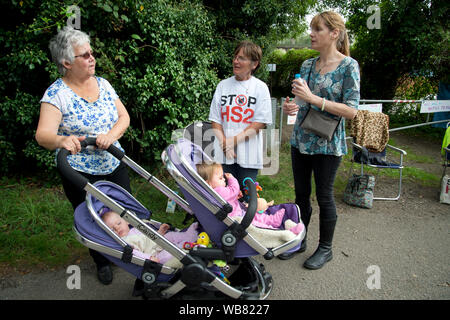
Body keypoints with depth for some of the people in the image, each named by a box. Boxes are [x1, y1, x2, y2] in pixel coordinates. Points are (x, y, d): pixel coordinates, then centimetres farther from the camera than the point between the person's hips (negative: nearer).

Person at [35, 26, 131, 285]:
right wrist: (61, 140, -48)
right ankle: (102, 262, 39)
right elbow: (43, 134, -25)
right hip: (81, 173, -4)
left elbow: (124, 116, -1)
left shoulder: (102, 84, 2)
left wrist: (111, 135, -21)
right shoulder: (56, 94, -14)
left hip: (115, 164, 4)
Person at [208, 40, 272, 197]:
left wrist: (234, 141, -13)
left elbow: (260, 123, -7)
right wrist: (224, 143, -9)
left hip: (249, 155, -2)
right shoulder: (223, 85, 7)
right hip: (223, 154, 2)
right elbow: (215, 119, 6)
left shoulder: (260, 87, 0)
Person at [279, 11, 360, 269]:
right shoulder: (307, 65, 8)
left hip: (327, 144, -5)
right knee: (301, 193, 14)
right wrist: (290, 106, -7)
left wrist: (313, 98, -23)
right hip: (301, 140, 6)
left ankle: (325, 248, 26)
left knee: (324, 196, 6)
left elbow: (351, 110, -16)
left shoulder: (348, 66, -9)